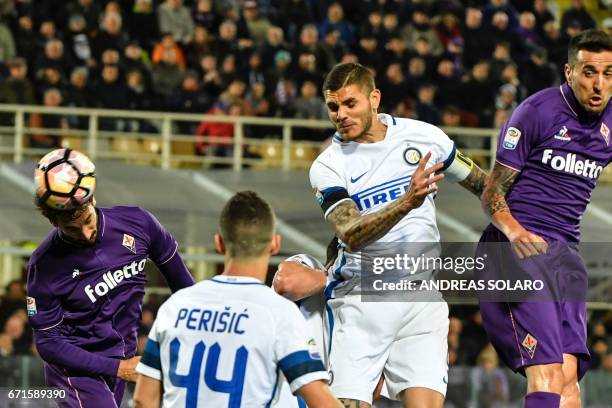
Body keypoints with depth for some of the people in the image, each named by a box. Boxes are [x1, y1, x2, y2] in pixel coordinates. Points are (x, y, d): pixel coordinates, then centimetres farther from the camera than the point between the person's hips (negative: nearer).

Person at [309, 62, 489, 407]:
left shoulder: (424, 136, 5)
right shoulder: (327, 167, -2)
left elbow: (483, 184, 19)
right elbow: (351, 235, -19)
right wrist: (406, 203, -32)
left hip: (420, 304, 1)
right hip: (359, 305, -1)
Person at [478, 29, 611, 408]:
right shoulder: (538, 111, -6)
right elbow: (492, 193, -4)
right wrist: (513, 230, -23)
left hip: (566, 254, 6)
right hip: (520, 249, -6)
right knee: (547, 376, -19)